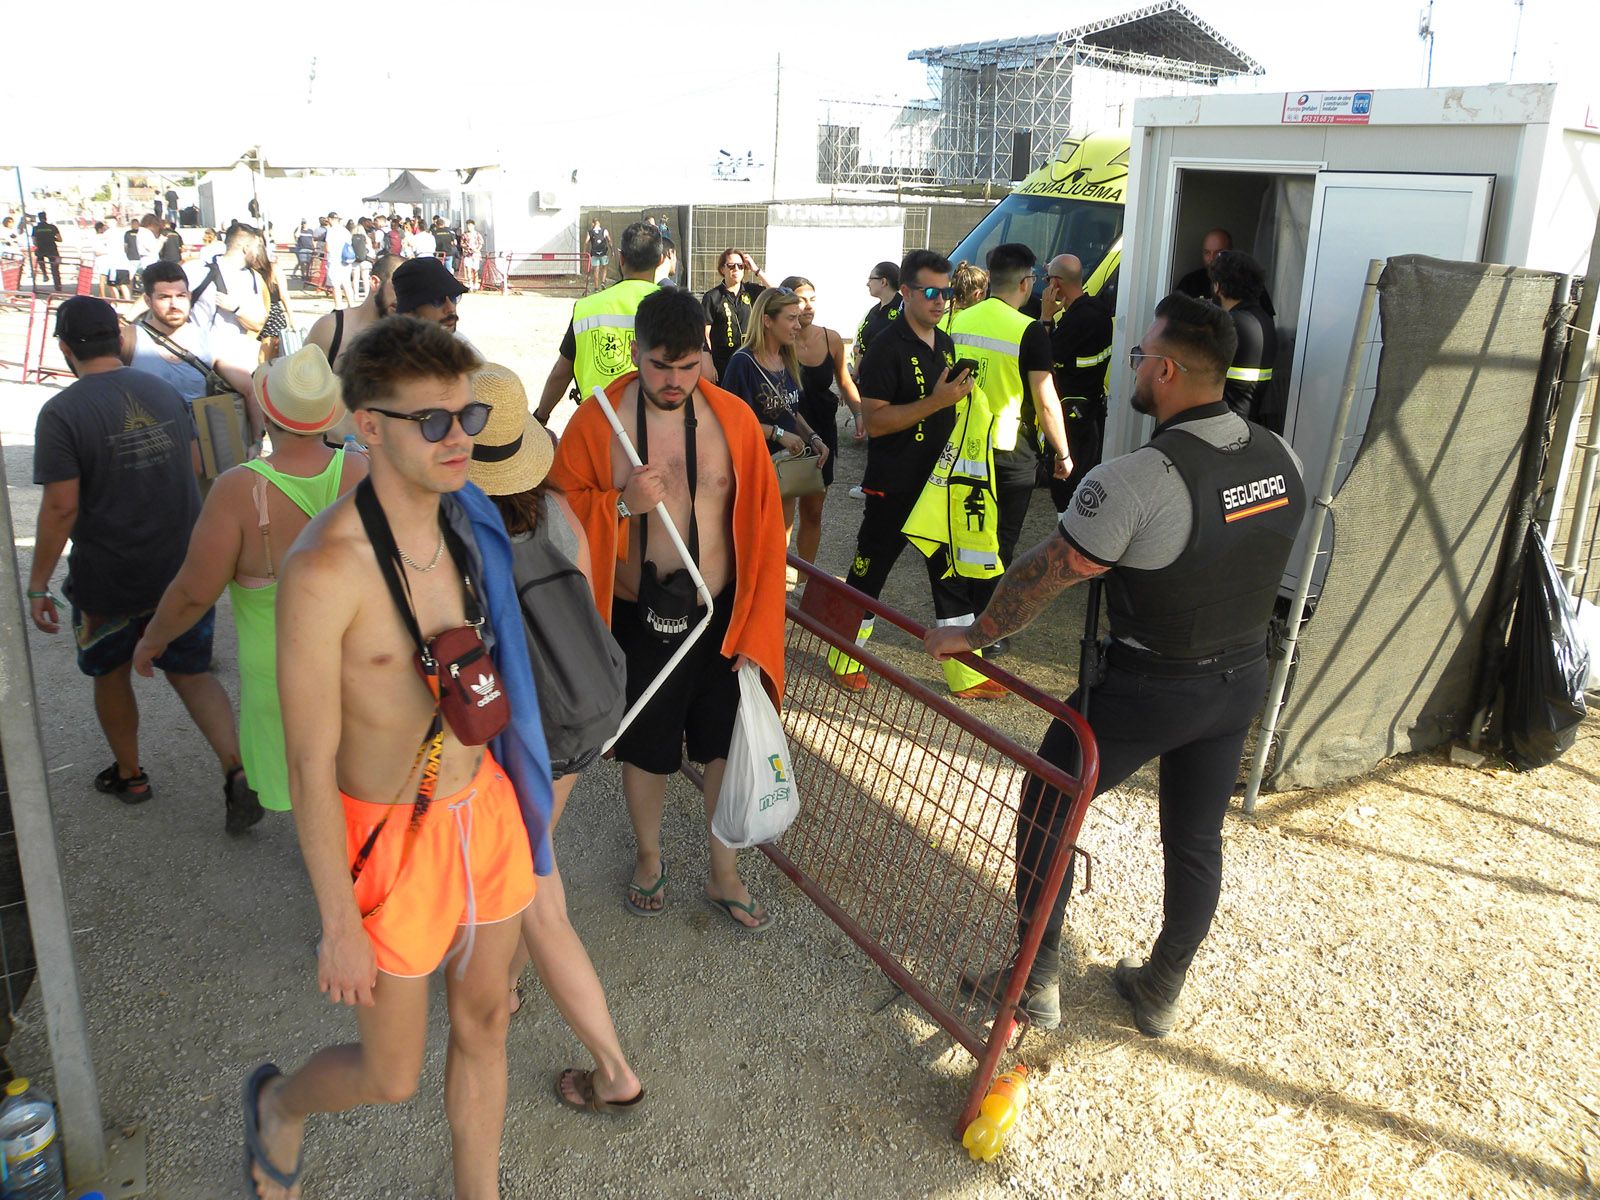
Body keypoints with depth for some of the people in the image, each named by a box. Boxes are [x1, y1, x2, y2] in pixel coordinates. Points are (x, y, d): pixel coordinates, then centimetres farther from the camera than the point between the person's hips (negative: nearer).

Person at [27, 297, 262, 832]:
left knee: (111, 673, 20)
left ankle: (129, 774, 37)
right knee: (191, 671, 14)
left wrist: (37, 585, -9)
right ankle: (237, 772, -3)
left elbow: (61, 507, -18)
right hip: (184, 568, 4)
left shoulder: (61, 413, -15)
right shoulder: (164, 392, 1)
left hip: (107, 577, -4)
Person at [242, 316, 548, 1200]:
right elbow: (311, 767, -18)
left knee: (482, 1023, 20)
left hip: (486, 804, 6)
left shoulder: (468, 522, -3)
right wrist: (340, 926, -12)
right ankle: (280, 1104, 48)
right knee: (391, 1077, 13)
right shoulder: (325, 569, -24)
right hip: (394, 836, -5)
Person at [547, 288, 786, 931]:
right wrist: (621, 505, -24)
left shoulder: (733, 418, -7)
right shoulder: (595, 422, -10)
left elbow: (762, 527, -4)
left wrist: (756, 630, -6)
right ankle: (649, 858, 44)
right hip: (638, 621, -1)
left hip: (719, 618, 1)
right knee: (646, 750, 16)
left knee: (728, 749, 12)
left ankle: (724, 875, 35)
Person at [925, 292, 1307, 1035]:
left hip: (1145, 688, -6)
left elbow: (1042, 576, -18)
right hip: (1242, 681, 7)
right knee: (1196, 840, 18)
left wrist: (972, 635, -5)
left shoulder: (1136, 481, -26)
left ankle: (1036, 982, 23)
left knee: (1046, 810, 13)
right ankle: (1161, 993, 36)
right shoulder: (1282, 460, -4)